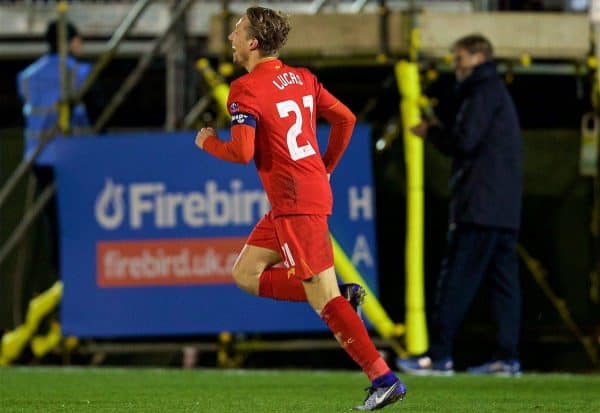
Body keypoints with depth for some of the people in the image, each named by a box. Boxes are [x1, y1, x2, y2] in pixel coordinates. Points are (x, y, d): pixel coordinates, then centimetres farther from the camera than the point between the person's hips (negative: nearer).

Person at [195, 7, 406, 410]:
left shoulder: (246, 89, -13)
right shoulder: (302, 78, 12)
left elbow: (241, 151, -20)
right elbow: (346, 118, 14)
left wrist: (208, 141, 0)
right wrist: (326, 167, 24)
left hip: (296, 202, -9)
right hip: (315, 189, 9)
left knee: (324, 299, -8)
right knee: (246, 274, 17)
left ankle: (385, 380, -11)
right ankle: (337, 295, 6)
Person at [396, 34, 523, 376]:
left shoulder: (483, 91, -7)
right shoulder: (498, 91, 23)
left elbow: (465, 142, -15)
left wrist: (431, 132, 0)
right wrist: (440, 132, 13)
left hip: (480, 205, -10)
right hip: (506, 209, 10)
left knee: (456, 281, -9)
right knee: (504, 280, 5)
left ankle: (439, 356, -11)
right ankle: (508, 357, 3)